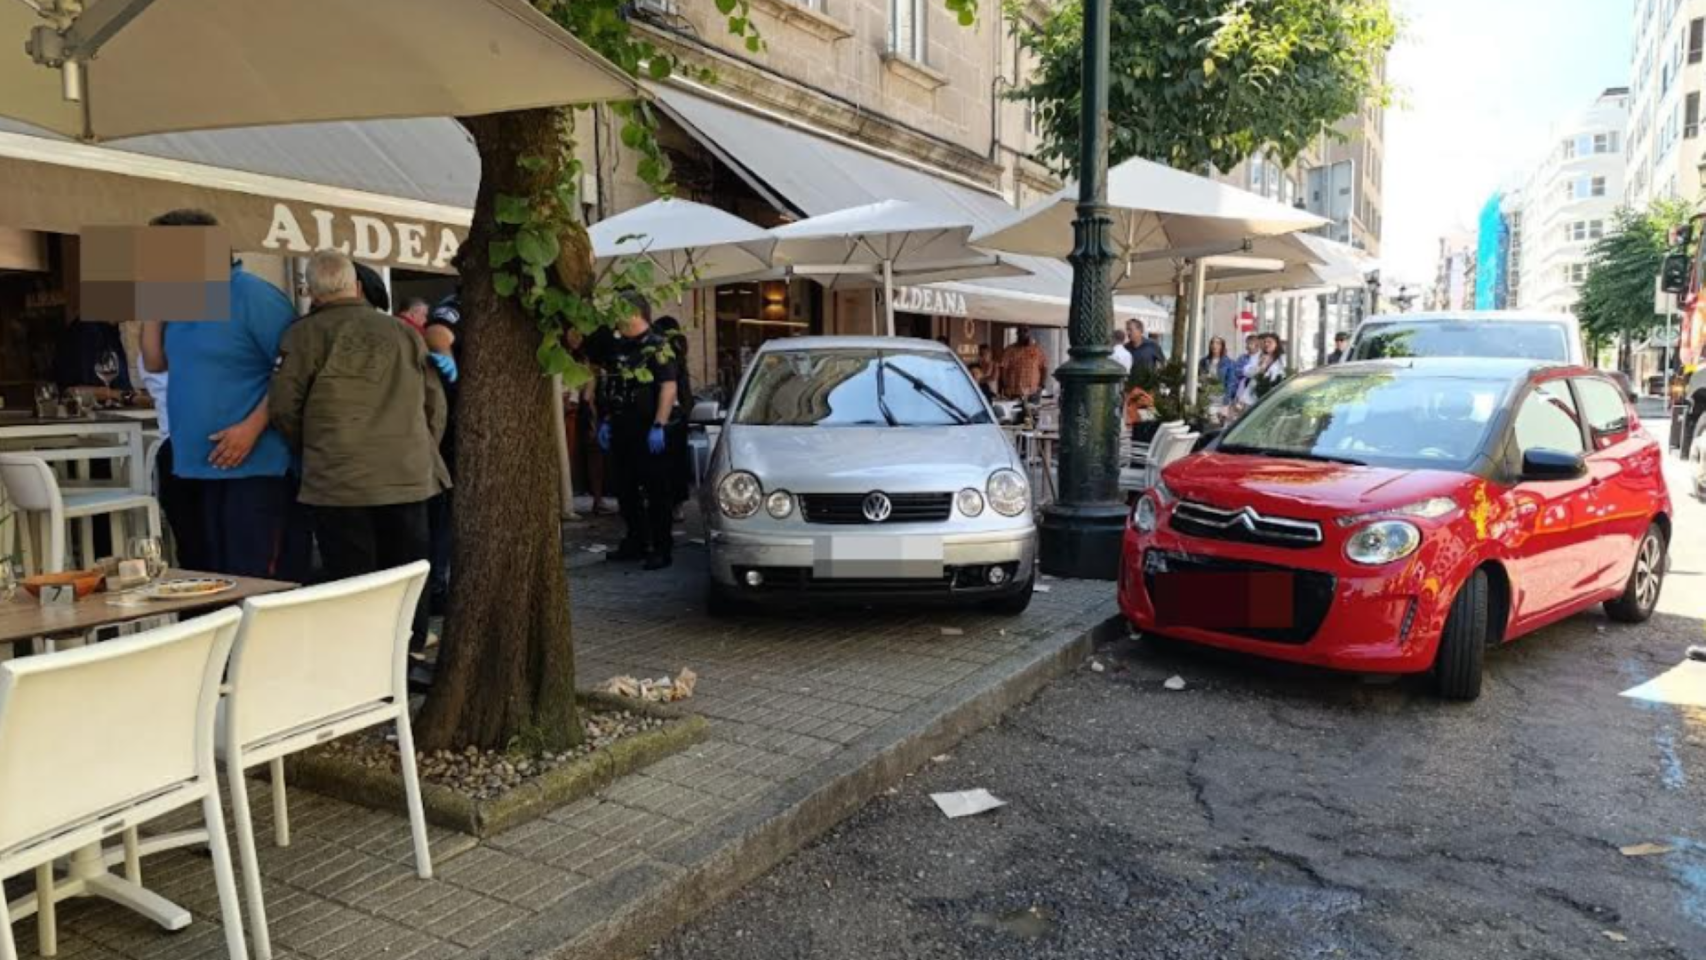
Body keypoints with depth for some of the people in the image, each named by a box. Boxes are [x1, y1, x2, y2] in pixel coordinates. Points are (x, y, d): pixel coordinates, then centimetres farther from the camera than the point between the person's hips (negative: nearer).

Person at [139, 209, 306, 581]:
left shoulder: (254, 295, -11)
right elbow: (155, 362, 19)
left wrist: (252, 427, -21)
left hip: (254, 468, -9)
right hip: (202, 467, 9)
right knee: (214, 577, 16)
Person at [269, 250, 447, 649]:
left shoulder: (307, 334, -2)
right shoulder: (402, 332, 10)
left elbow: (283, 406, -3)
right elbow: (435, 403, 12)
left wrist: (310, 451, 14)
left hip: (340, 483, -3)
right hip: (410, 478, 4)